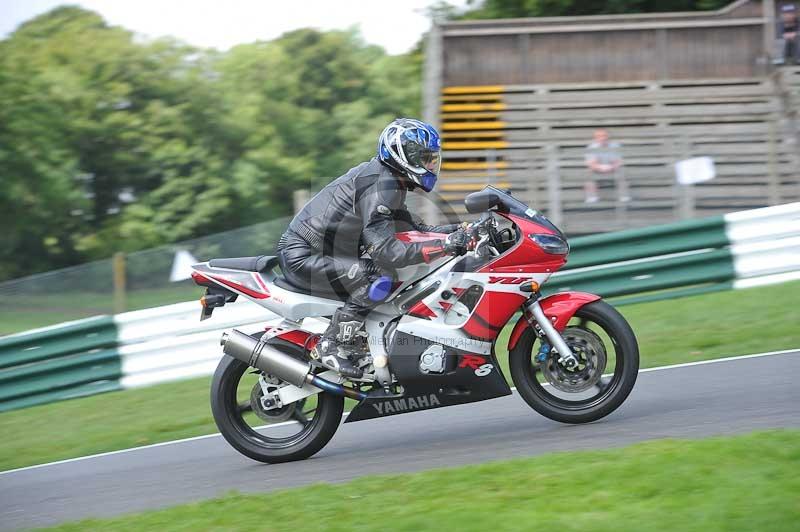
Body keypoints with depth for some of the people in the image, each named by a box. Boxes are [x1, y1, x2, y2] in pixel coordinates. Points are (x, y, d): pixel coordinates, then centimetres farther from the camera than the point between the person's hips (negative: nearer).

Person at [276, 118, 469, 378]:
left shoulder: (392, 181, 12)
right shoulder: (380, 184, -20)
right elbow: (386, 251, -29)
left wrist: (439, 230, 3)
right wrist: (444, 245, -29)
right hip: (302, 257, -11)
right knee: (379, 275, -24)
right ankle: (330, 345, -18)